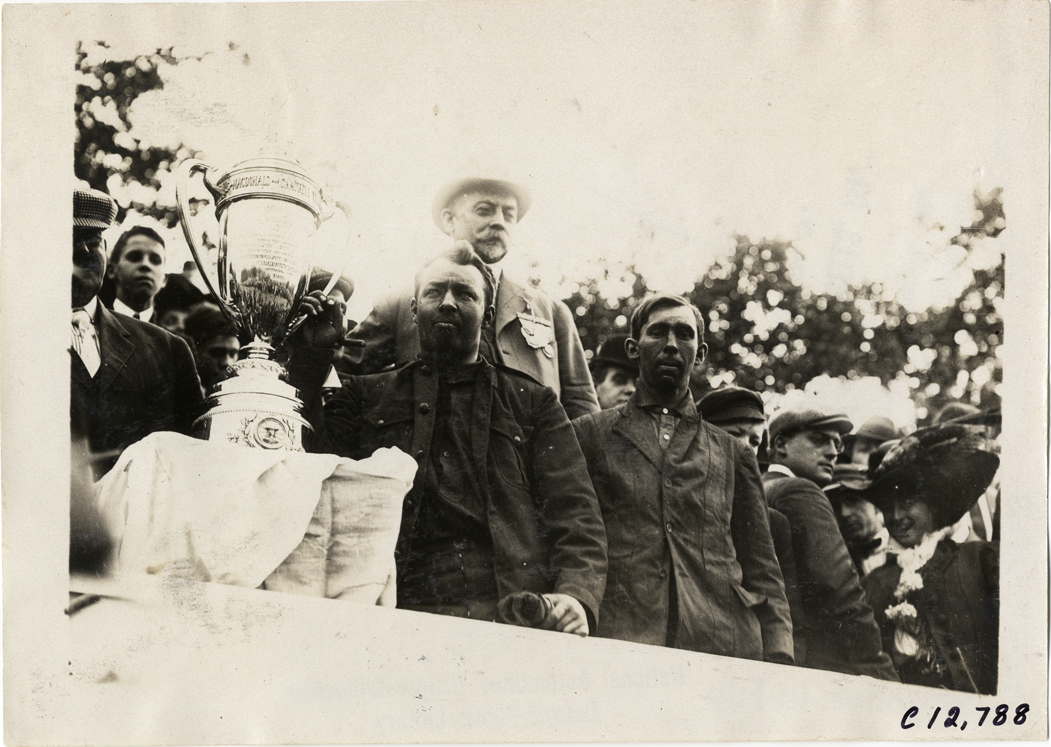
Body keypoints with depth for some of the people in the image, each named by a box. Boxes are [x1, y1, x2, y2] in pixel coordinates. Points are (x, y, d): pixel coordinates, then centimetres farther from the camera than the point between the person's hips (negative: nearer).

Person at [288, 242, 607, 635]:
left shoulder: (533, 403, 23)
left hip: (515, 617, 0)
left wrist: (575, 595, -7)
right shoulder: (365, 396, 24)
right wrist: (310, 358, 7)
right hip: (403, 616, 0)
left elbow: (575, 514, 12)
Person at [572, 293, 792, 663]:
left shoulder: (733, 453, 20)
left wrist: (778, 657, 4)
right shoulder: (588, 434, 14)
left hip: (726, 647, 2)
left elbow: (762, 570, 17)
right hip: (619, 642, -2)